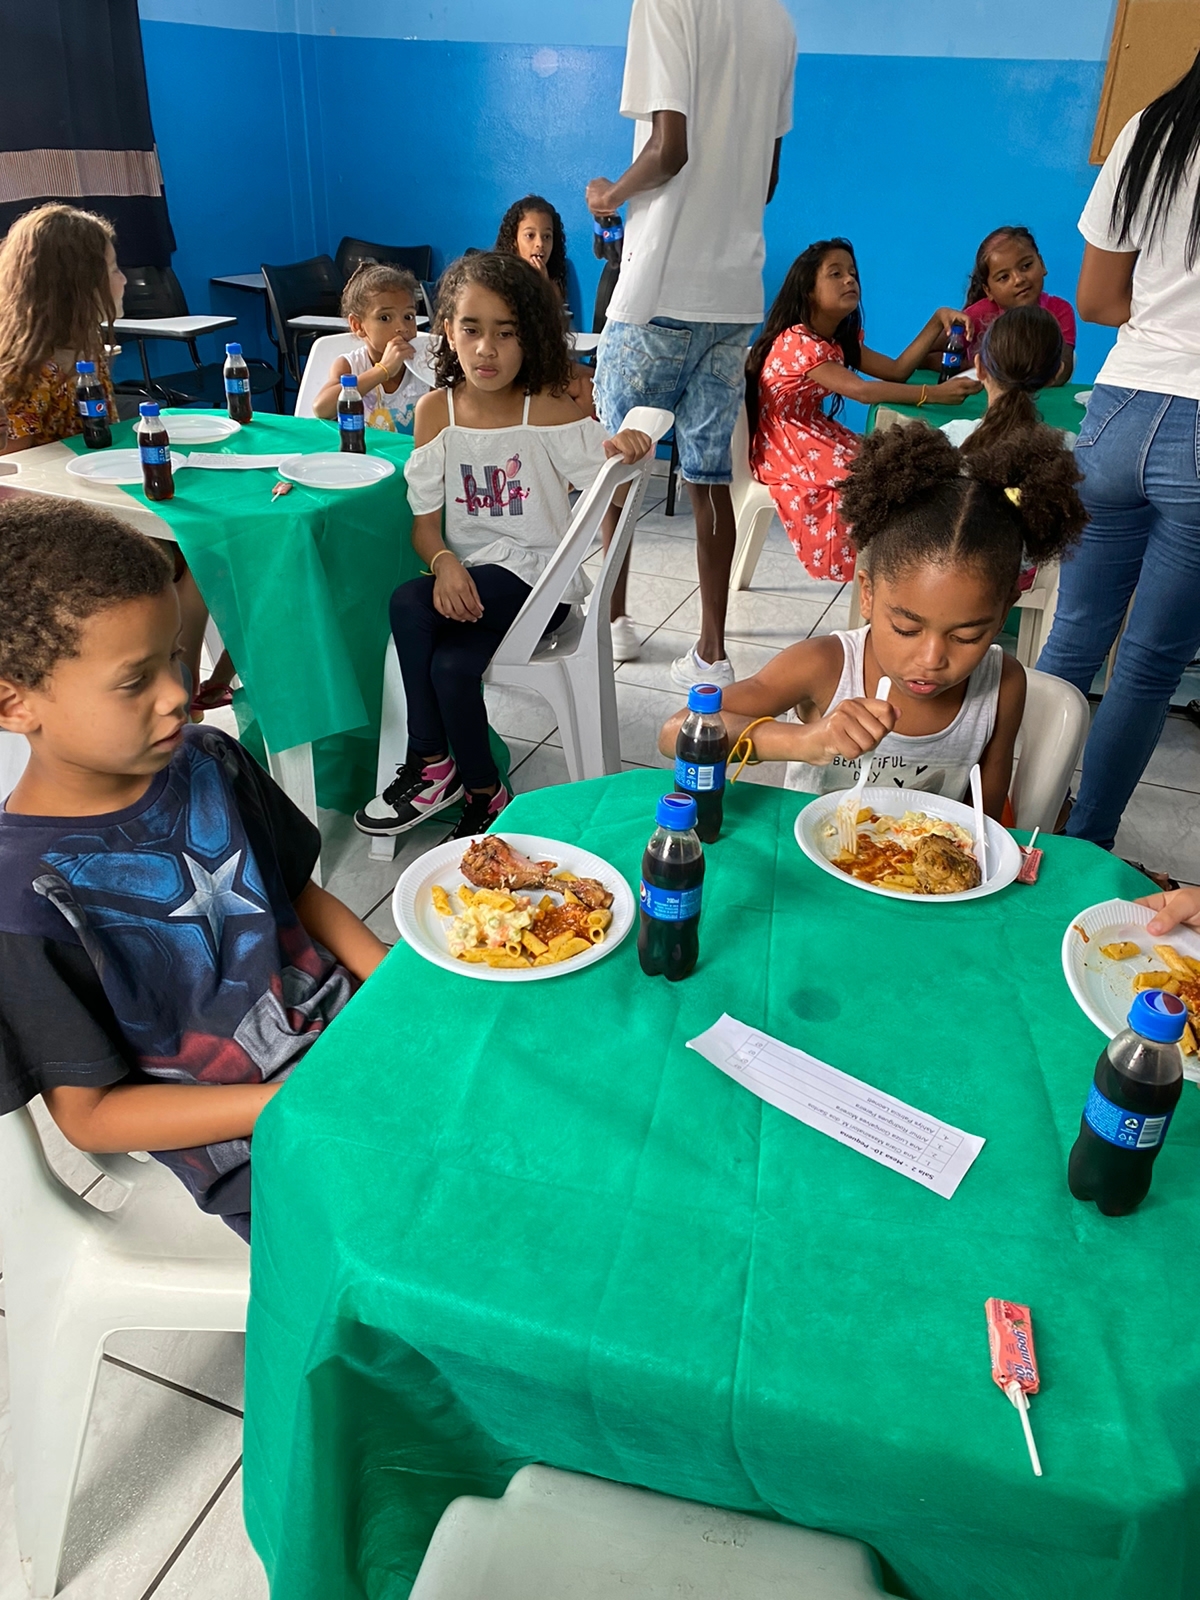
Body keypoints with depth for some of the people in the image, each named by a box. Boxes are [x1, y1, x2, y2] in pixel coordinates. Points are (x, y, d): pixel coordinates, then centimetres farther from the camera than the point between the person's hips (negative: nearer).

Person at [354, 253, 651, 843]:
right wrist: (444, 562, -20)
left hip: (537, 575, -3)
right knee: (451, 665, -27)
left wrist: (623, 449, -35)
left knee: (409, 605, -25)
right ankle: (481, 793, -2)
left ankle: (433, 768, -4)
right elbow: (424, 520, 1)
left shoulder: (548, 410, -8)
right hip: (464, 575, 4)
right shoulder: (435, 410, 1)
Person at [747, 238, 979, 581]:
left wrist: (937, 321, -7)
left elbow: (896, 370, 3)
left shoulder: (840, 340, 10)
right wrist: (933, 394, -37)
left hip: (814, 436, 9)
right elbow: (860, 390, -32)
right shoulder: (798, 341, -20)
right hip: (784, 448, -9)